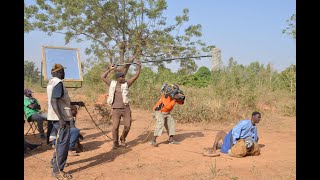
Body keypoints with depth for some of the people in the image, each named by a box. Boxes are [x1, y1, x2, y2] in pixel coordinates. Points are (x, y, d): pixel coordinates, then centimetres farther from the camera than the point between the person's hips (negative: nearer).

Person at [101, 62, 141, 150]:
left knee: (127, 126, 0)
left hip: (126, 108, 1)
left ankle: (123, 139, 24)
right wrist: (110, 69, 8)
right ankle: (115, 143, 13)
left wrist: (139, 67, 1)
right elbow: (103, 77, 7)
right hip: (115, 109, -1)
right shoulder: (112, 84, 6)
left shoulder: (126, 84, 7)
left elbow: (135, 76, 5)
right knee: (115, 127, -2)